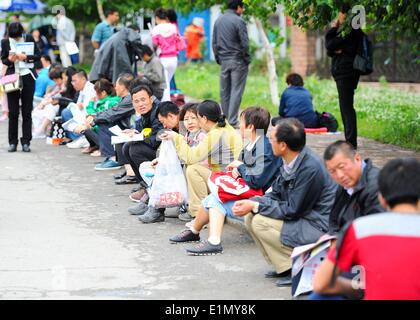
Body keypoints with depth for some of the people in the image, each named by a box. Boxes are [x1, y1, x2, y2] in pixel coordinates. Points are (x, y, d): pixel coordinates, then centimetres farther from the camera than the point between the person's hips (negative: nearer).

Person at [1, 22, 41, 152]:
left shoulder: (29, 38, 0)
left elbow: (38, 55, 0)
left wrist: (26, 57, -17)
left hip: (27, 77, 0)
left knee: (27, 112, 1)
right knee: (13, 112, 1)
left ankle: (26, 142, 5)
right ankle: (12, 142, 9)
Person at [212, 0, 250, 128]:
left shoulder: (218, 20, 9)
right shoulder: (239, 21, -12)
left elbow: (214, 42, 13)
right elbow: (244, 44, -14)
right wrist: (247, 59, -1)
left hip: (224, 61, 6)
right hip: (238, 61, -6)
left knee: (224, 91, 11)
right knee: (236, 91, -4)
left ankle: (225, 119, 17)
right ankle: (232, 121, -7)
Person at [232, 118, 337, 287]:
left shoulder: (310, 168, -26)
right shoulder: (289, 162, 1)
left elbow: (292, 210, -21)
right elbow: (275, 194, 11)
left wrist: (255, 206, -16)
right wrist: (250, 203, -7)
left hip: (318, 227, -9)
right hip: (301, 219, 9)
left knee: (260, 222, -18)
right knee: (250, 217, 2)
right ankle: (284, 266, 8)